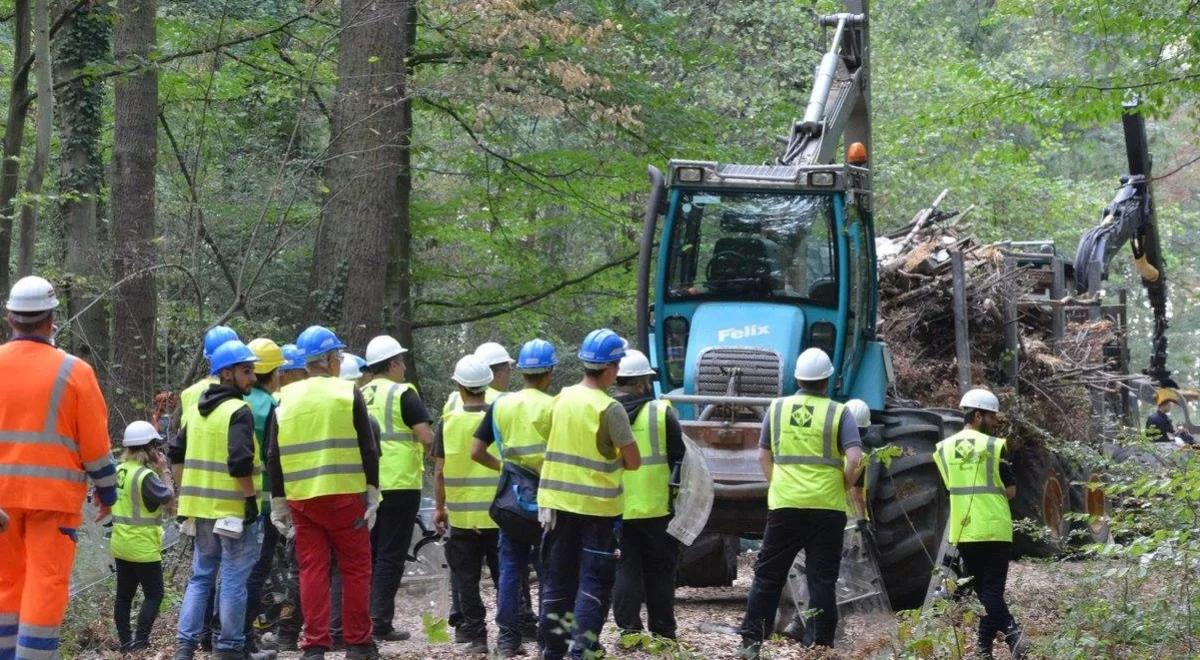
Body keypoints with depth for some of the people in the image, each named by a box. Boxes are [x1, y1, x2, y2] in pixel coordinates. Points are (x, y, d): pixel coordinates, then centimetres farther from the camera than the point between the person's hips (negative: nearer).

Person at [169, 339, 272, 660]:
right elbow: (240, 462, -24)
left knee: (201, 576, 15)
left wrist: (185, 493, 25)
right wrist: (251, 498, -16)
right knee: (233, 580, 0)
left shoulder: (198, 410, 13)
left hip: (203, 506, 8)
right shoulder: (238, 411, -14)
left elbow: (176, 453, 20)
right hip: (235, 509, -8)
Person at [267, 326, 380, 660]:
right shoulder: (348, 393, -1)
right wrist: (372, 493, 2)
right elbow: (368, 449, -4)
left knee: (312, 570, 5)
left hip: (301, 498, 3)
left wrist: (278, 503, 13)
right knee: (355, 568, 6)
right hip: (344, 495, -3)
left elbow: (273, 457, 8)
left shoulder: (285, 399, 8)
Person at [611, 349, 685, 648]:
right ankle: (662, 630, 12)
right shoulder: (661, 412, -7)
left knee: (625, 569, 8)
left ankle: (629, 629, 4)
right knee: (660, 569, 9)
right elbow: (678, 456, -2)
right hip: (656, 507, -1)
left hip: (615, 509, 1)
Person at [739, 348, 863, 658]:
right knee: (822, 580, 4)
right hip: (827, 506, -2)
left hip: (784, 505, 2)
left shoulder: (777, 408, 5)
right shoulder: (839, 413, -4)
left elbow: (763, 455, 9)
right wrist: (844, 488, 4)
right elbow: (854, 460, -12)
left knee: (767, 575, 9)